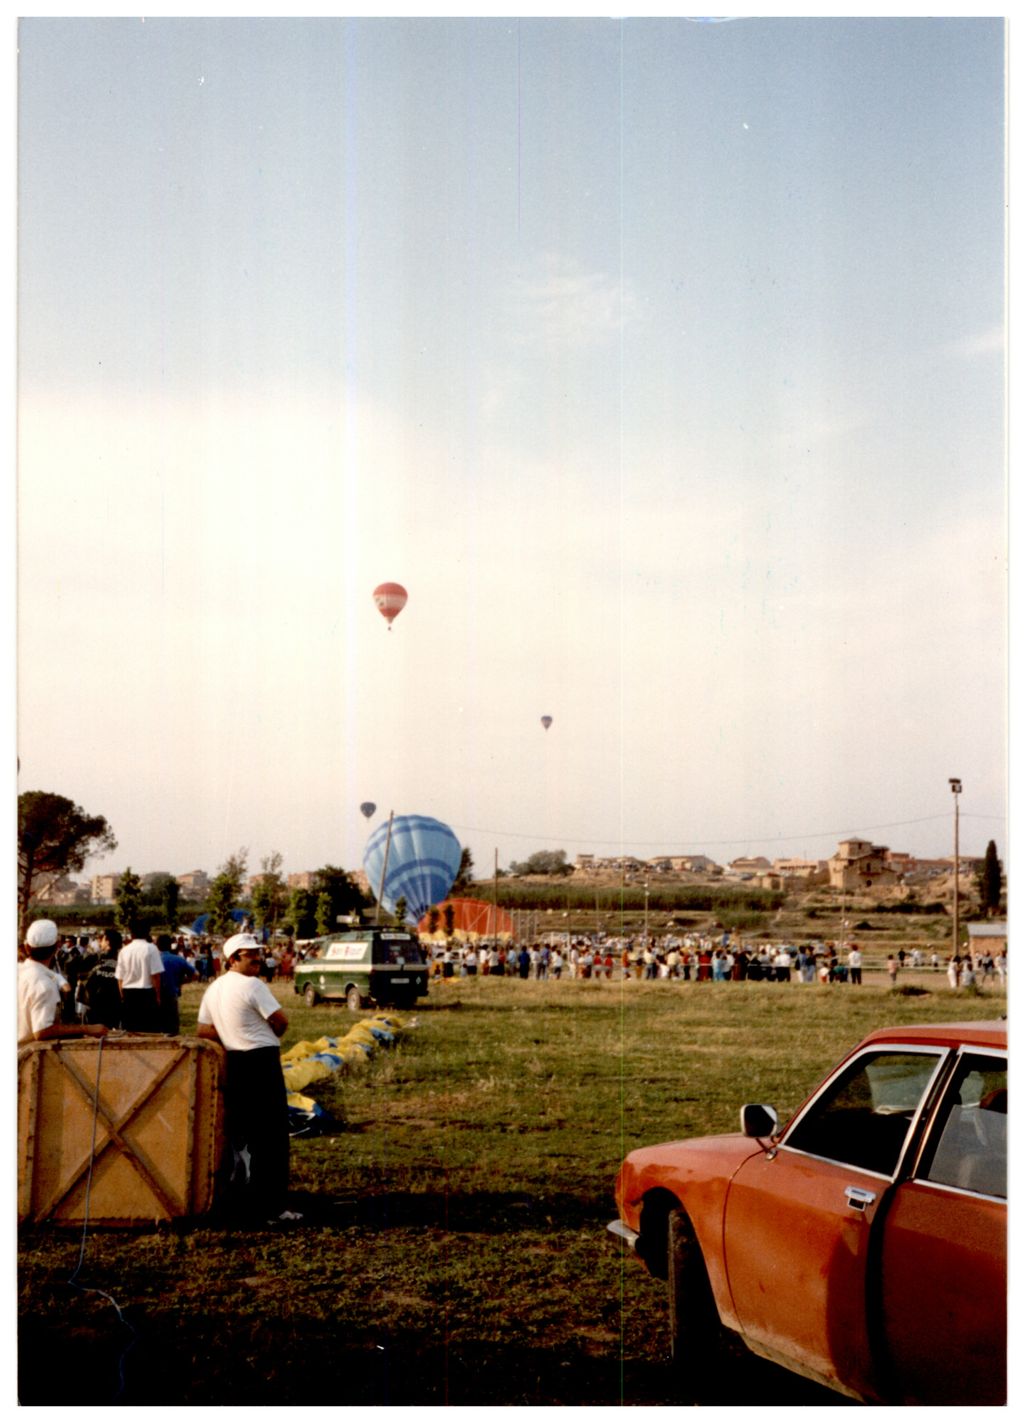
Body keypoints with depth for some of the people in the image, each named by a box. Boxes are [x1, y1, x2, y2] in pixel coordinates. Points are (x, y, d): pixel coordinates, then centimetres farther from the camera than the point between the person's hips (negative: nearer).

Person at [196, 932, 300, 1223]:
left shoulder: (214, 989, 10)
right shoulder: (252, 985, -15)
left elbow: (204, 1030, 12)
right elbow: (281, 1022, -13)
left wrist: (233, 1040, 10)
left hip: (234, 1065, 8)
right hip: (262, 1063, -8)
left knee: (240, 1133, 16)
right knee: (271, 1137, -2)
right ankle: (269, 1207, 0)